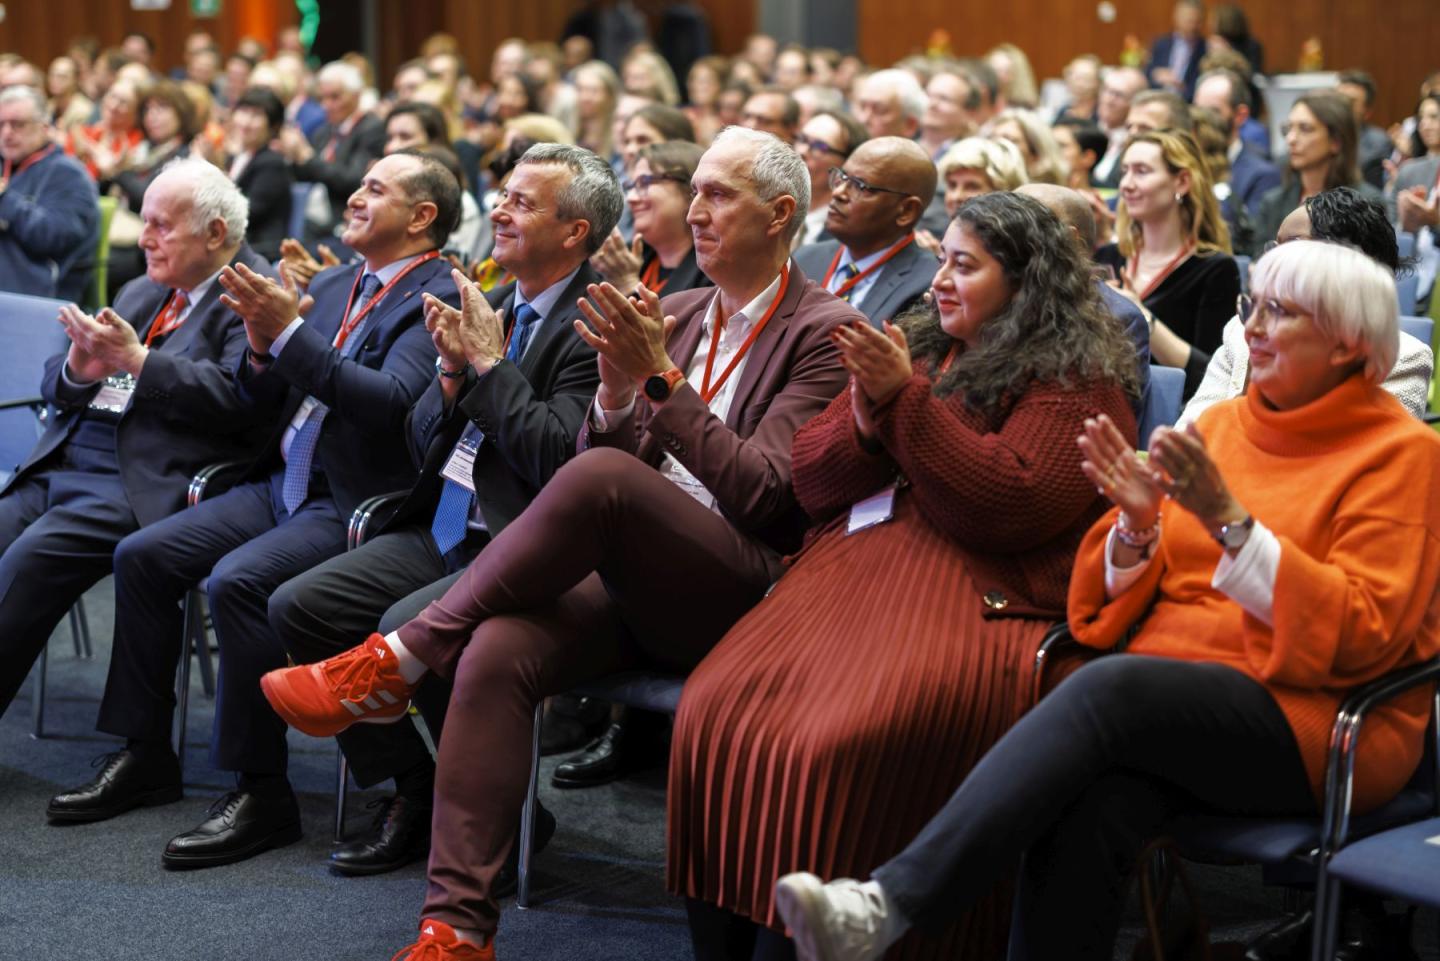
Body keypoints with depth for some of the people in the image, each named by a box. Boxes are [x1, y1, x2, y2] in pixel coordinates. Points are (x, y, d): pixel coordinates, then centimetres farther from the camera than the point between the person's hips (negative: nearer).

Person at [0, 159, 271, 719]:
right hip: (59, 464, 8)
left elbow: (238, 399, -19)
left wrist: (135, 359, -18)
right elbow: (56, 388, 23)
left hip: (146, 482, -8)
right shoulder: (138, 295, 24)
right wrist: (80, 370, -2)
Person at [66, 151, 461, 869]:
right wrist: (262, 345, -4)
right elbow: (272, 404, 17)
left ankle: (260, 789, -19)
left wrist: (291, 333, -24)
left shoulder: (439, 299, -8)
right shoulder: (331, 286, 17)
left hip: (354, 505, -8)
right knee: (141, 556, -3)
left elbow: (391, 402, -24)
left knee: (237, 581, -29)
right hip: (281, 485, 8)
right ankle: (146, 754, 8)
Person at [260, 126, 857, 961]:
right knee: (497, 651, -26)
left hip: (735, 594, -5)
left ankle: (400, 659, -22)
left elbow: (763, 494, -10)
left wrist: (660, 379, -14)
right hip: (629, 575, 5)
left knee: (601, 477, -34)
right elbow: (611, 449, 15)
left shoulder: (825, 331, 0)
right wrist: (617, 388, -6)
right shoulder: (677, 315, 19)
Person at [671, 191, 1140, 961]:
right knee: (718, 714, -18)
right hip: (851, 570, 6)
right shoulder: (916, 346, 23)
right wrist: (865, 426, -2)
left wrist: (906, 400, -10)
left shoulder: (1075, 379, 4)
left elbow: (1011, 506, -11)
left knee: (831, 748, -30)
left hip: (974, 597, -6)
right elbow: (810, 479, 19)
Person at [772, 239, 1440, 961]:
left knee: (1106, 688, -33)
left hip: (1315, 725, -4)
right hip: (1176, 696, 5)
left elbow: (1362, 635, -11)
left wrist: (1227, 520, -17)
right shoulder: (1220, 424, 17)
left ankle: (892, 902, -39)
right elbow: (1116, 602, 16)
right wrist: (1139, 526, -7)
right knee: (1086, 809, -31)